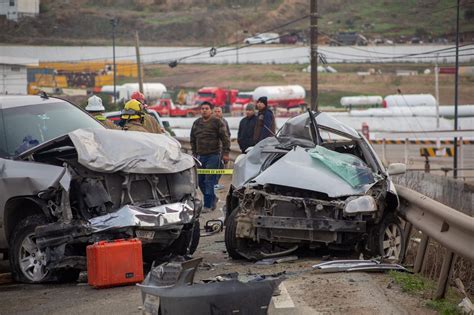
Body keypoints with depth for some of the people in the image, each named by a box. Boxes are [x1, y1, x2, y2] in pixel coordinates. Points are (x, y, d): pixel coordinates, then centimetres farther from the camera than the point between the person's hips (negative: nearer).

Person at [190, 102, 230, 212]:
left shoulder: (217, 122, -3)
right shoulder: (196, 123, 13)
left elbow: (225, 138, -5)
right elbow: (193, 140, 21)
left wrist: (225, 153, -11)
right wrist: (194, 153, 17)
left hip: (213, 155, -6)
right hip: (201, 156, 6)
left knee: (210, 180, -10)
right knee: (200, 180, 9)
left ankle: (208, 205, -8)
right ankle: (212, 199, 27)